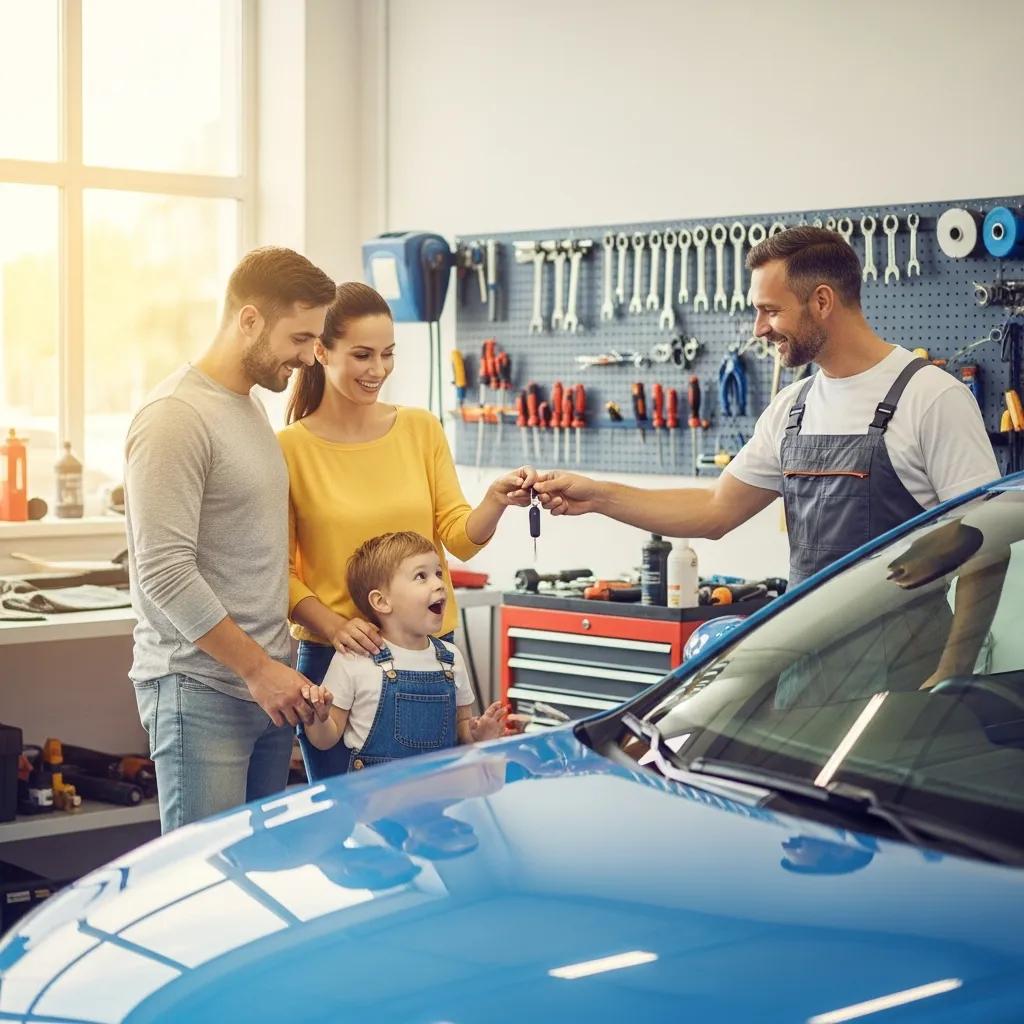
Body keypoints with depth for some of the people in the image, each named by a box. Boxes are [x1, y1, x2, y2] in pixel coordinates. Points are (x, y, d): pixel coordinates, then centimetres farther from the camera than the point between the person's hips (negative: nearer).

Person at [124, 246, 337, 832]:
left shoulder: (252, 408, 14)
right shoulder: (175, 419, -14)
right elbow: (165, 575, -19)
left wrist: (275, 665, 12)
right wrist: (256, 668, -15)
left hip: (266, 682, 8)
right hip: (201, 690, -8)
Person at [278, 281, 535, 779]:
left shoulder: (422, 429, 5)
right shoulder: (289, 448, -6)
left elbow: (459, 536, 1)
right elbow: (280, 569, -5)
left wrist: (495, 502, -18)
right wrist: (333, 626, -19)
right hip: (334, 655, -3)